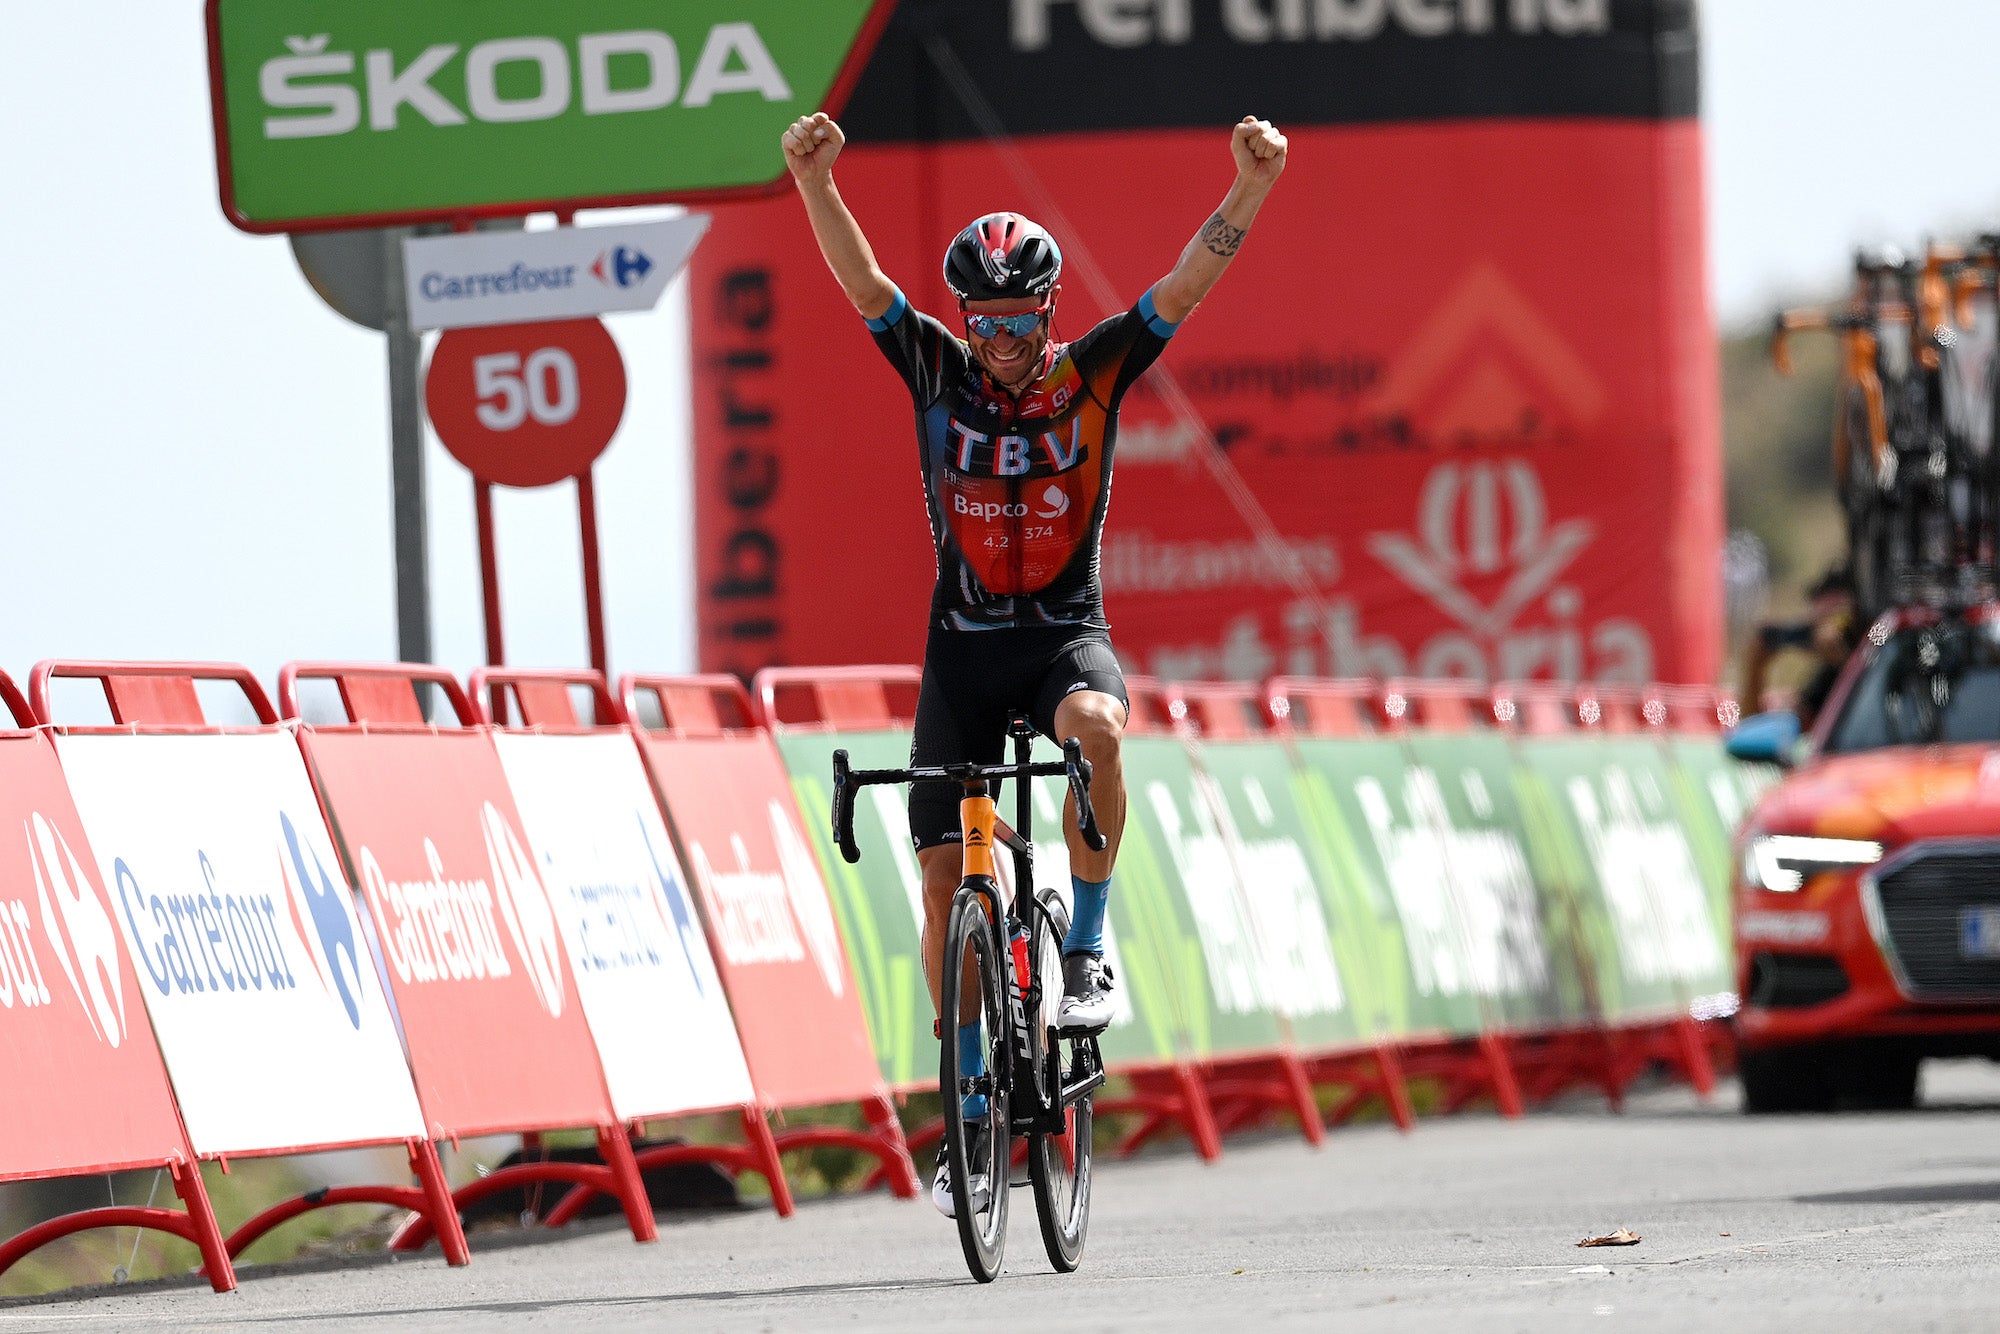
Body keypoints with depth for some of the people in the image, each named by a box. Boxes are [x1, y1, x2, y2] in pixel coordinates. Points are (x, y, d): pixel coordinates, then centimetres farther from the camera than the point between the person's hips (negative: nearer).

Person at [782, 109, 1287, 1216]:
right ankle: (971, 1113, 9)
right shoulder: (938, 371, -1)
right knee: (946, 879, -2)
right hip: (964, 644, 2)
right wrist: (815, 183, -29)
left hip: (1068, 633, -2)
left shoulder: (1090, 373, -3)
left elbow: (1187, 285, -13)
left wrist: (1251, 187, -27)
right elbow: (863, 283, -13)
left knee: (1093, 726, -38)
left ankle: (1087, 948, -18)